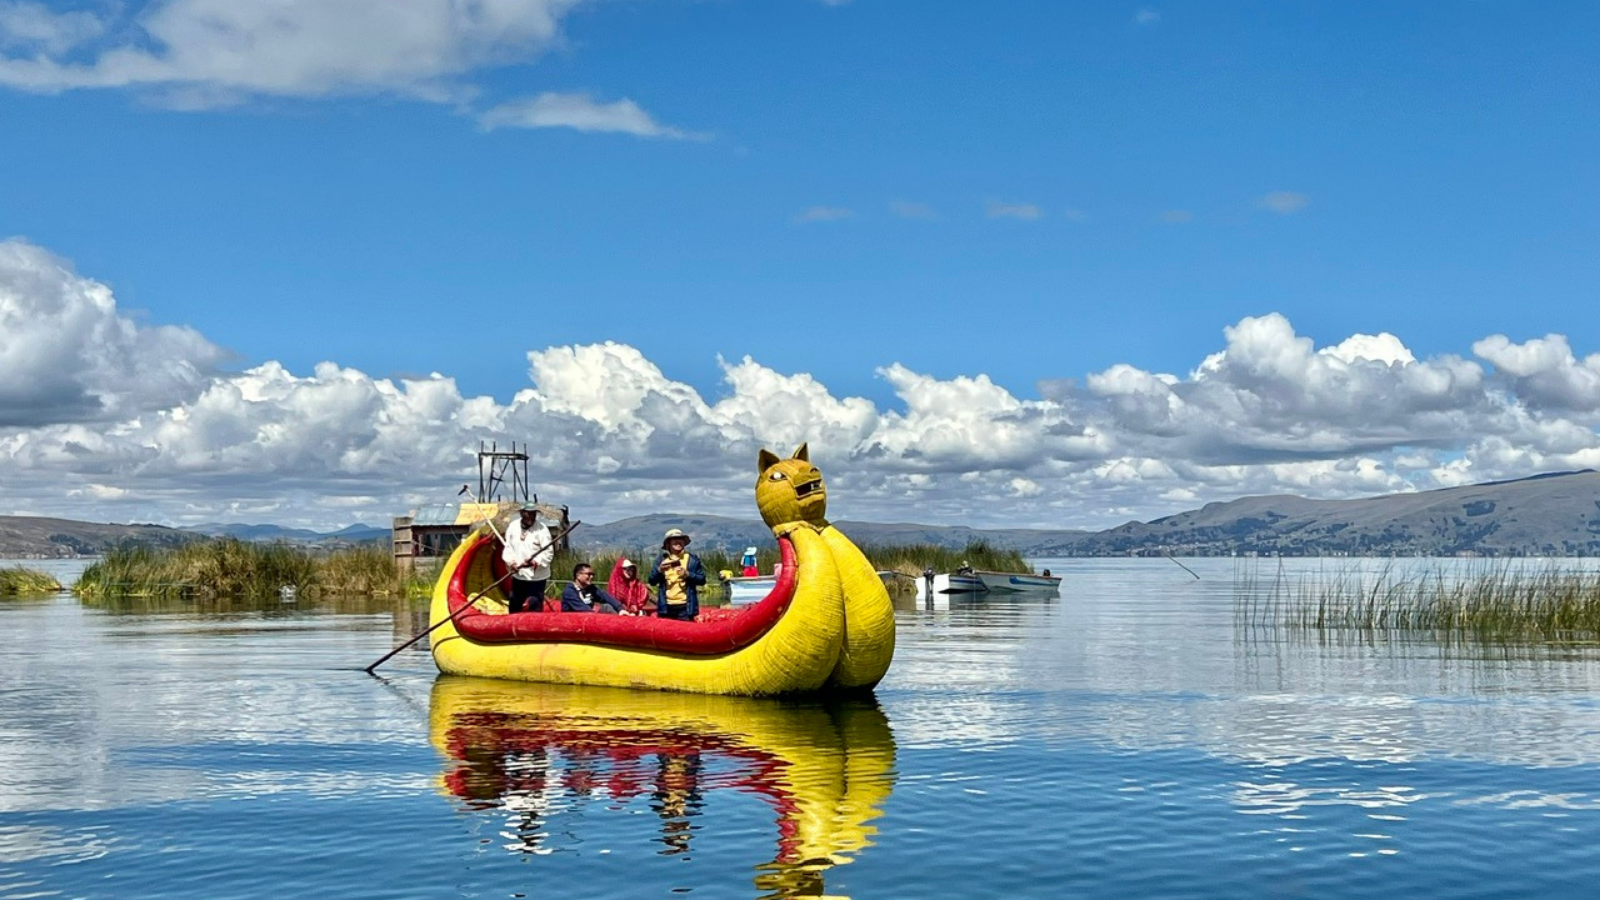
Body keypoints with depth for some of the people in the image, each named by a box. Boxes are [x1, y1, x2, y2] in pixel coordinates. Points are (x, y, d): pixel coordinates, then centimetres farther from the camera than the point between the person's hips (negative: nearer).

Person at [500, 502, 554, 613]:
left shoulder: (541, 529, -12)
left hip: (536, 576, -5)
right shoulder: (513, 527, 0)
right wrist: (511, 562, -11)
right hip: (517, 575, 5)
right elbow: (508, 548, 7)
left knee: (535, 608, -6)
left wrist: (536, 562, -30)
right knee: (514, 607, 17)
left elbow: (548, 552, -15)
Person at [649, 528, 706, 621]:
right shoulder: (661, 559, 10)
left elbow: (702, 579, 5)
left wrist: (688, 575, -11)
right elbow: (652, 581, 8)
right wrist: (659, 570, -10)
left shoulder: (692, 559, 6)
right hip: (666, 606, 2)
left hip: (685, 606, -2)